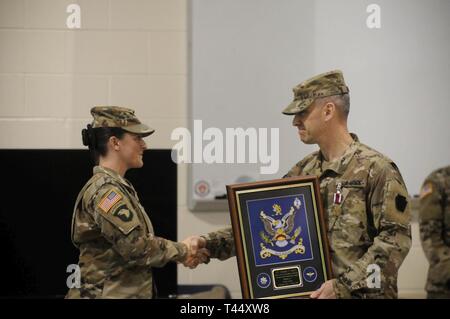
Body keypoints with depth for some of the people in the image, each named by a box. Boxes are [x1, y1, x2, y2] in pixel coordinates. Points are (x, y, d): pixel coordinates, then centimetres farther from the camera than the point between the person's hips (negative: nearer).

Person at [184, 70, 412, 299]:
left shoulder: (376, 169, -10)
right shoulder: (304, 171, 10)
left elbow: (396, 238, -16)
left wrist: (343, 286, -21)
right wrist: (209, 244, -2)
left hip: (360, 295, -6)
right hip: (307, 293, 6)